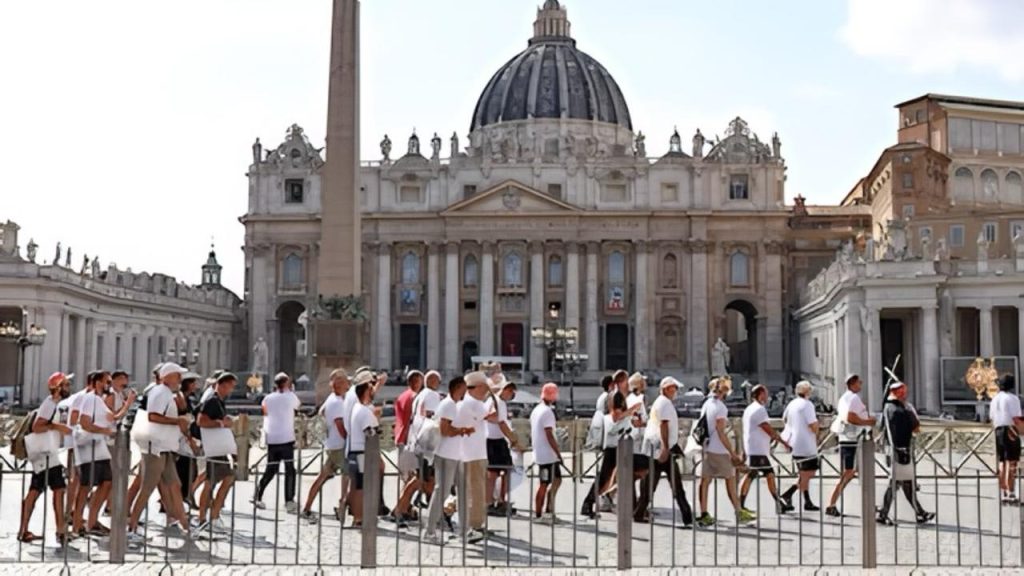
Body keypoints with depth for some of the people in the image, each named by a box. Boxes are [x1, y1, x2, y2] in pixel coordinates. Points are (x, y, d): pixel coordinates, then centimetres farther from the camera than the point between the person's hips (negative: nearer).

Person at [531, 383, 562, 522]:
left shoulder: (536, 410, 12)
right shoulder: (547, 411, -17)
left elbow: (532, 432, 18)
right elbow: (549, 436, -21)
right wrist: (559, 453, -17)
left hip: (540, 453, 9)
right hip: (548, 455, -9)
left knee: (557, 480, 15)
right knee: (544, 485, -2)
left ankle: (548, 511, 17)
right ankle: (538, 515, 4)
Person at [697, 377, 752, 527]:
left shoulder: (706, 404, 12)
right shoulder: (720, 407, -14)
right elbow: (721, 432, -18)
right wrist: (733, 453, -16)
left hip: (706, 448, 8)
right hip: (719, 450, -8)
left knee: (705, 480, 4)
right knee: (730, 480, 3)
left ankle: (704, 514, 3)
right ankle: (739, 513, 10)